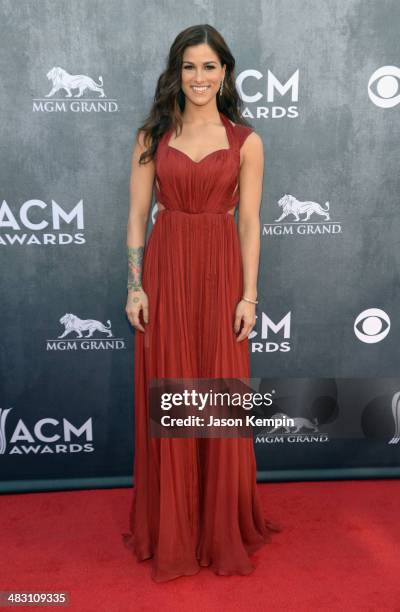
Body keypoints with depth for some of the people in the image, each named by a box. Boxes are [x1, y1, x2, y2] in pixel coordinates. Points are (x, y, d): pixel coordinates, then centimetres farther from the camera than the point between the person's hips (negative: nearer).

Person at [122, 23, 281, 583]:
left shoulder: (245, 141, 5)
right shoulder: (153, 136, 7)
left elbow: (250, 222, 1)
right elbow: (138, 215, 4)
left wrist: (249, 295, -6)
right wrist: (135, 286, -4)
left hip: (221, 272, 0)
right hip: (164, 270, 1)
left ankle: (223, 530, 27)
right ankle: (171, 533, 26)